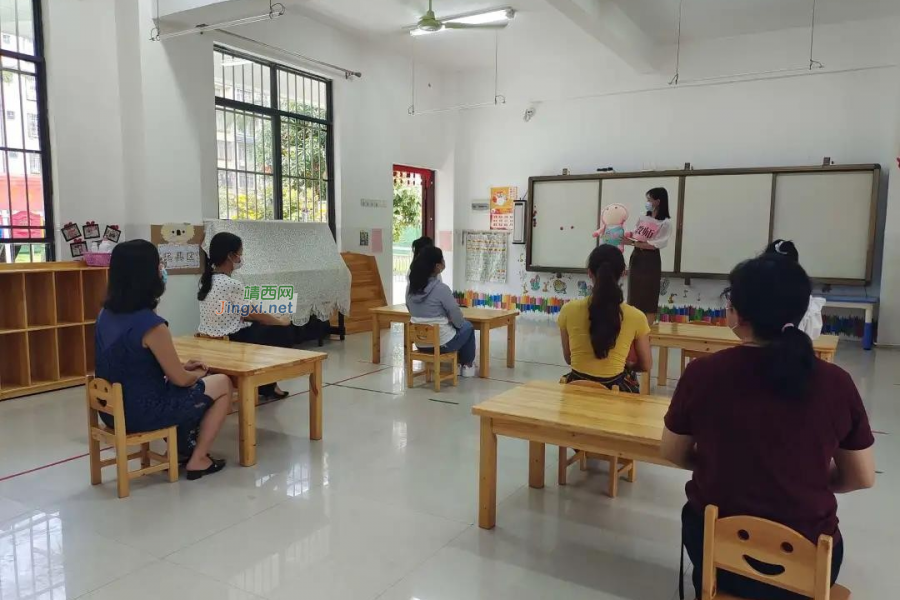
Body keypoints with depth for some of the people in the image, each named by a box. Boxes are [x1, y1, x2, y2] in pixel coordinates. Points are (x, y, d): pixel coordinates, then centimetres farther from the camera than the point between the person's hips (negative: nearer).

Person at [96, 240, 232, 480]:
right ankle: (198, 460, 14)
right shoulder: (151, 324, -26)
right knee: (223, 384, 8)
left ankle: (180, 450, 35)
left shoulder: (106, 314, 0)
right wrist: (198, 374, 6)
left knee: (184, 387, 31)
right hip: (143, 412, -8)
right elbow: (180, 379, -16)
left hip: (113, 409, 8)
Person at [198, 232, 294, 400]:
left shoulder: (208, 279, 5)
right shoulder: (232, 285, -22)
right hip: (230, 342, -9)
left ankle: (264, 383, 29)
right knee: (285, 332, 7)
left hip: (210, 340, 9)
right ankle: (266, 386, 20)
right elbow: (254, 315, -11)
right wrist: (281, 321, 5)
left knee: (262, 327, 26)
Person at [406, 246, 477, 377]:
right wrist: (451, 320, 8)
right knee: (467, 327, 24)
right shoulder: (441, 288, -22)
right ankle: (467, 366, 35)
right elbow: (458, 320, -17)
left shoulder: (410, 288, -4)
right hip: (442, 343, -6)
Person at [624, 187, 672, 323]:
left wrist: (633, 243, -22)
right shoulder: (643, 218, 7)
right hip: (636, 257, 6)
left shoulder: (665, 222, -11)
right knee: (634, 294, 12)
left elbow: (655, 245, -17)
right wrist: (627, 238, -10)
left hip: (651, 260, -6)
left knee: (649, 295, 1)